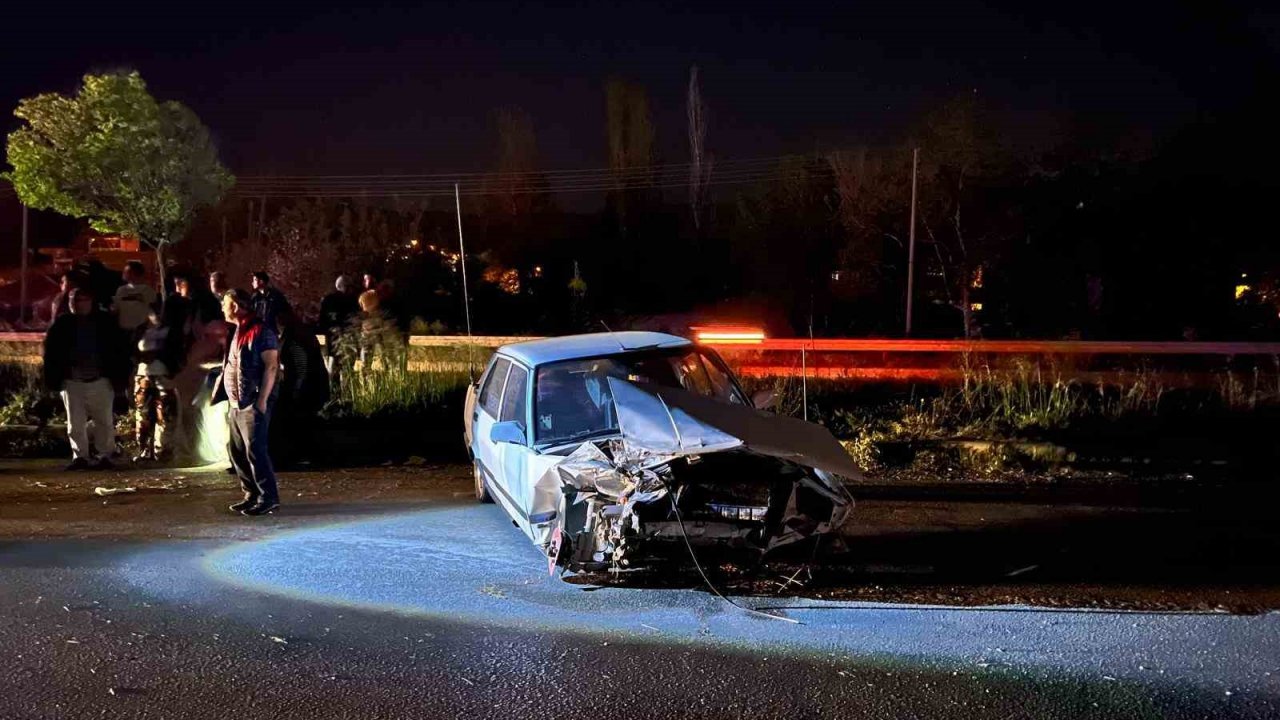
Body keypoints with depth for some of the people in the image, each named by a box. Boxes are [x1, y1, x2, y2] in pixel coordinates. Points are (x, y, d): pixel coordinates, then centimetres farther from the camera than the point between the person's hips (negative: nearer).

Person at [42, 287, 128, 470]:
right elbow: (50, 353, 5)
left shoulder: (105, 323, 0)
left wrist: (118, 377, -5)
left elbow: (119, 351, 1)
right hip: (72, 382, 1)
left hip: (100, 381, -1)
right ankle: (80, 455, 12)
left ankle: (105, 455, 15)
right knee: (75, 423, 4)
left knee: (104, 421, 5)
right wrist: (53, 379, -2)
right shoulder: (62, 325, 3)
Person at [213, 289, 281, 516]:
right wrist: (225, 398, 18)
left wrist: (262, 400, -21)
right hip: (237, 404, 10)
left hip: (253, 404, -10)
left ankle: (268, 498, -8)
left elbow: (271, 366, -16)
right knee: (236, 450, 10)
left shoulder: (261, 331, -11)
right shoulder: (238, 332, 18)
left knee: (255, 449, -12)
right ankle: (252, 495, 17)